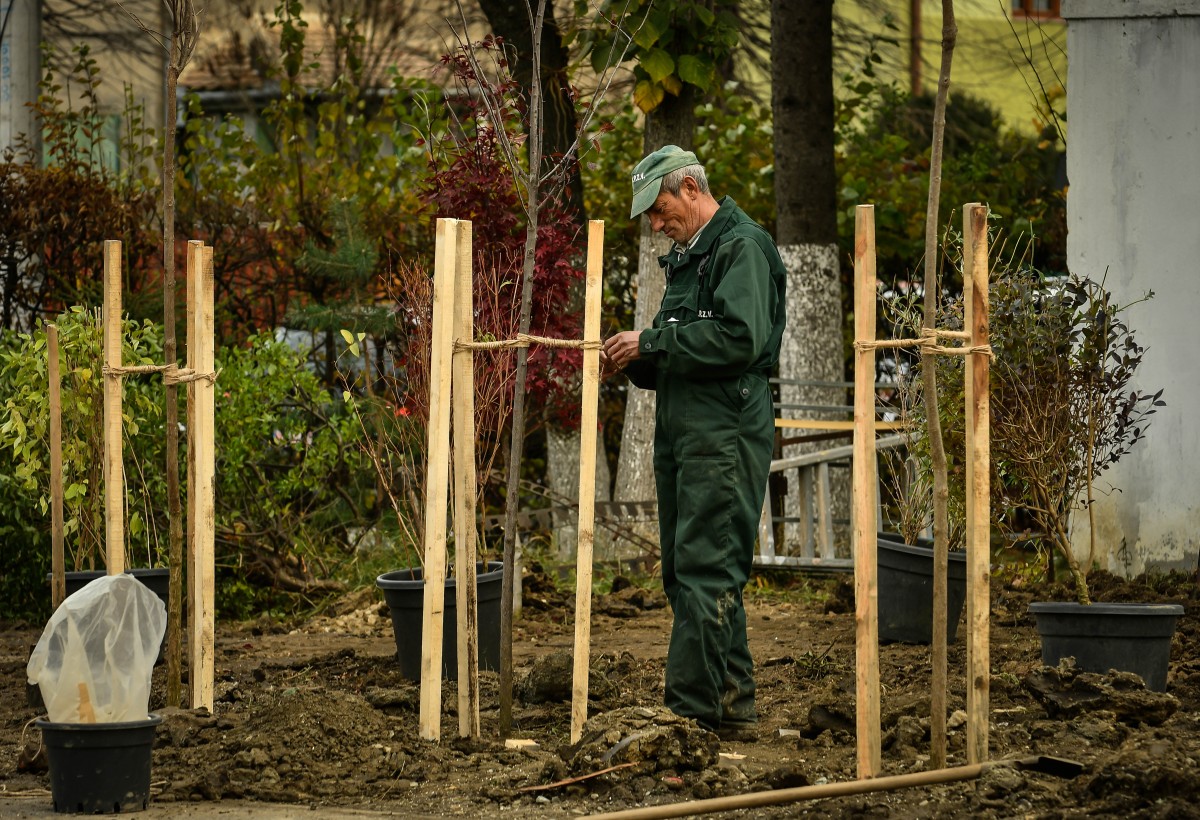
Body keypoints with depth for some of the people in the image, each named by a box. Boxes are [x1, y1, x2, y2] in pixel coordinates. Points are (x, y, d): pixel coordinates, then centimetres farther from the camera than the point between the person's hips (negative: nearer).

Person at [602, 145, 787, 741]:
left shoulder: (741, 246, -8)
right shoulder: (688, 256, 23)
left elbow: (741, 338, -22)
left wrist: (652, 341, -15)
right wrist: (637, 363, 8)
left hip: (724, 436, -10)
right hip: (681, 434, 10)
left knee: (704, 573, -12)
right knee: (685, 573, 11)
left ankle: (688, 711, -14)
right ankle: (733, 707, 16)